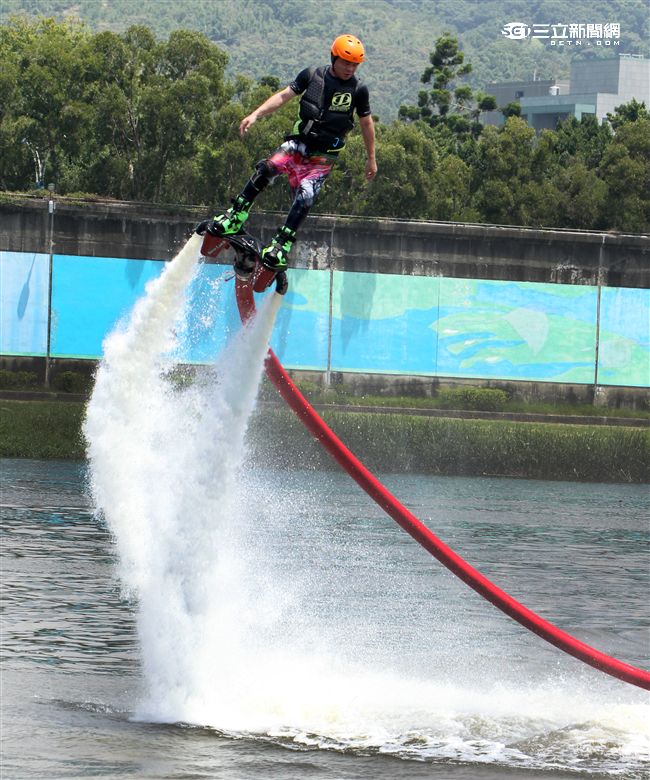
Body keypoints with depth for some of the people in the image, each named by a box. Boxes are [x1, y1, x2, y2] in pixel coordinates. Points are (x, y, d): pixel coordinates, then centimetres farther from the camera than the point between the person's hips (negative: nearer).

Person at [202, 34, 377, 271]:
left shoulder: (358, 90, -4)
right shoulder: (312, 75, -1)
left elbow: (366, 123, 7)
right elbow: (284, 96, 0)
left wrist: (371, 159, 13)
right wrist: (255, 114, -13)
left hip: (324, 156, -1)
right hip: (298, 142, 1)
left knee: (305, 196, -20)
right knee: (266, 169, -23)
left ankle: (282, 244, -15)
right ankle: (235, 218, -15)